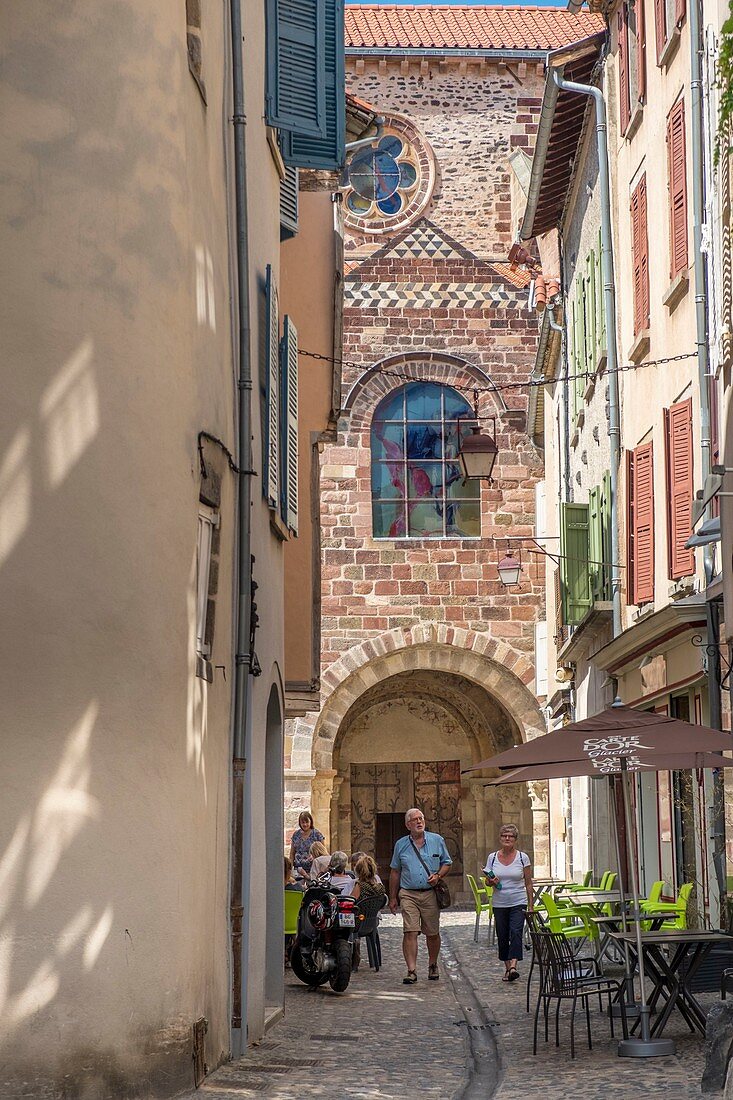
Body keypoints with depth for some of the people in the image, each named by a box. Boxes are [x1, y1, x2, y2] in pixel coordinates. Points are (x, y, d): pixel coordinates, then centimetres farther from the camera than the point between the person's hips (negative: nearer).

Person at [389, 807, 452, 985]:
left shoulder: (437, 840, 7)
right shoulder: (401, 844, 8)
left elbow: (447, 863, 14)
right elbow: (395, 872, 13)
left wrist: (438, 875, -7)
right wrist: (393, 898, 12)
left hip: (430, 894, 1)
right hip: (408, 894, -1)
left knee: (432, 933, 8)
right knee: (410, 932, -12)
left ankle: (432, 966, 28)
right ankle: (411, 971, -13)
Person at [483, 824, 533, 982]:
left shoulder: (522, 857, 0)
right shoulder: (492, 857, 5)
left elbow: (528, 883, 4)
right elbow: (487, 881, 12)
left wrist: (530, 905, 0)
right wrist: (491, 881, -12)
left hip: (518, 903, -2)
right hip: (499, 903, 2)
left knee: (516, 932, -18)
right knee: (502, 936, 4)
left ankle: (513, 966, -25)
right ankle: (507, 968, 14)